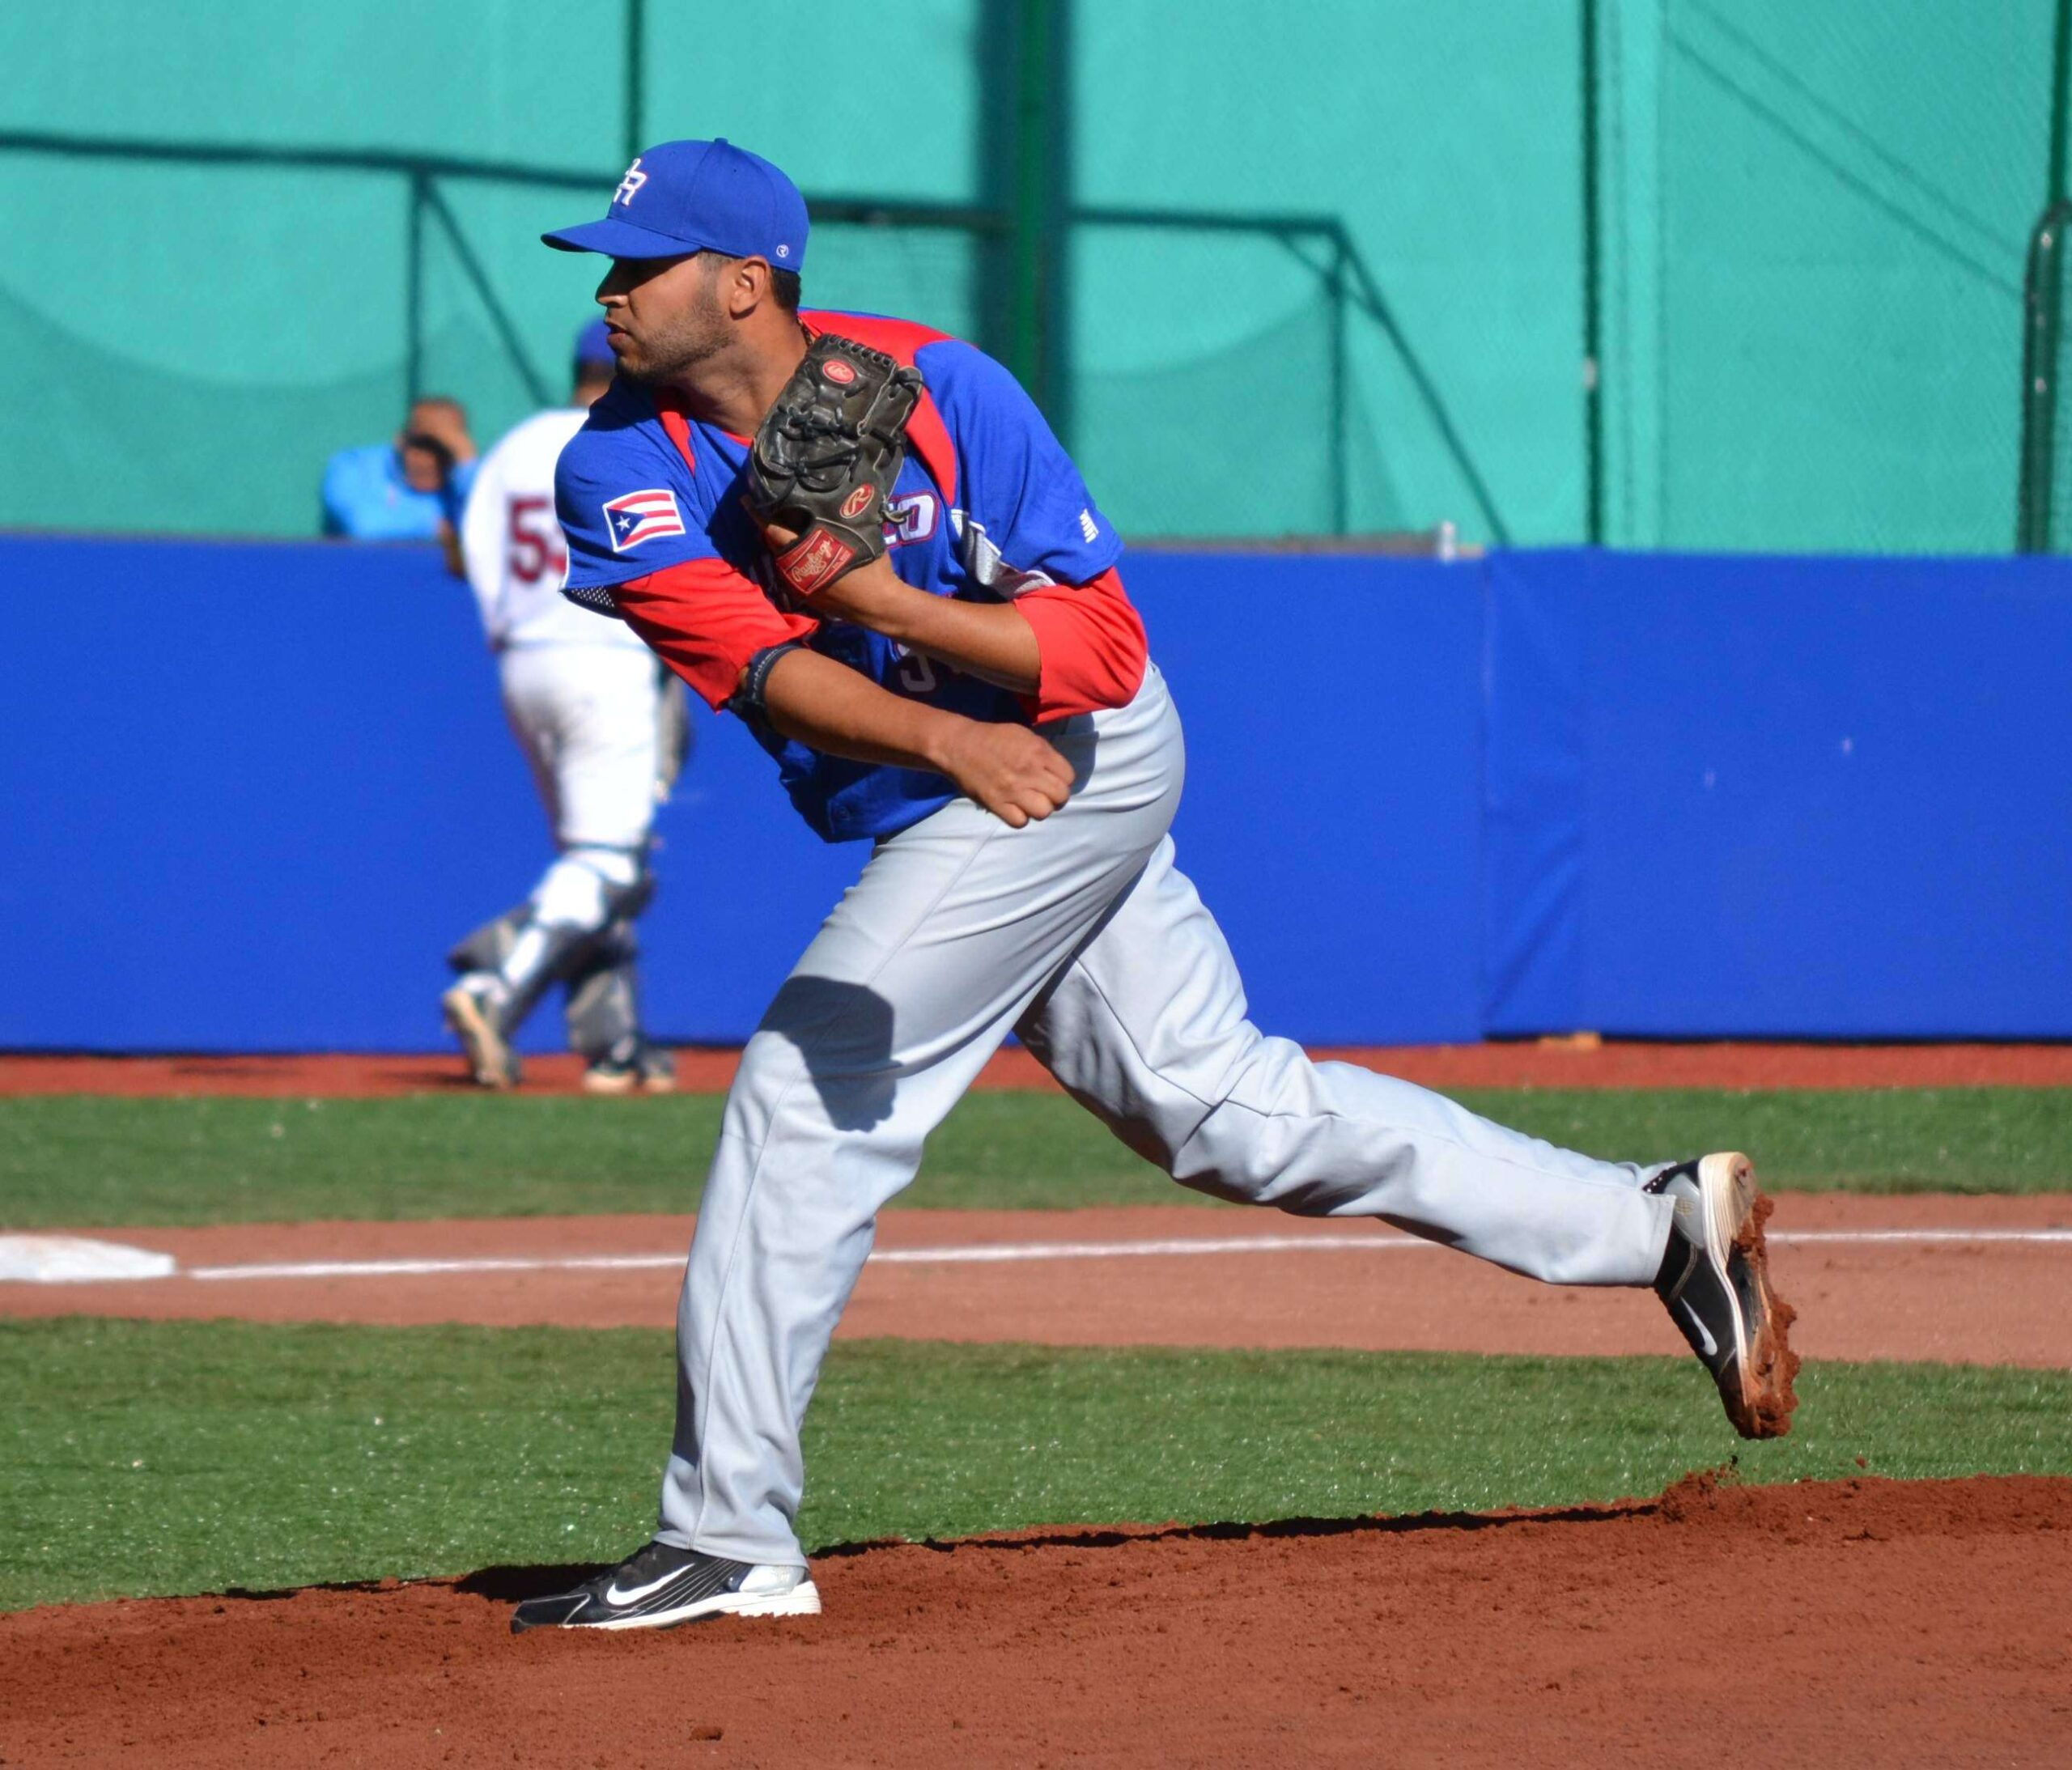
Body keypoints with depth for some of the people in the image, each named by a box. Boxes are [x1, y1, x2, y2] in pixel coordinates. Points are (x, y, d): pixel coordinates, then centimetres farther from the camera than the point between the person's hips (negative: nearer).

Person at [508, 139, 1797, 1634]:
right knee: (1232, 1111, 11)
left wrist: (884, 597, -34)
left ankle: (728, 1540, -9)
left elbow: (1104, 649, -21)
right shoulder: (622, 466, -7)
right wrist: (946, 738, -40)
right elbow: (758, 662, -23)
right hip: (943, 797, 7)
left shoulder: (942, 393, -19)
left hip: (1082, 765, -7)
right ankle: (1655, 1225, 19)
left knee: (810, 1095, -15)